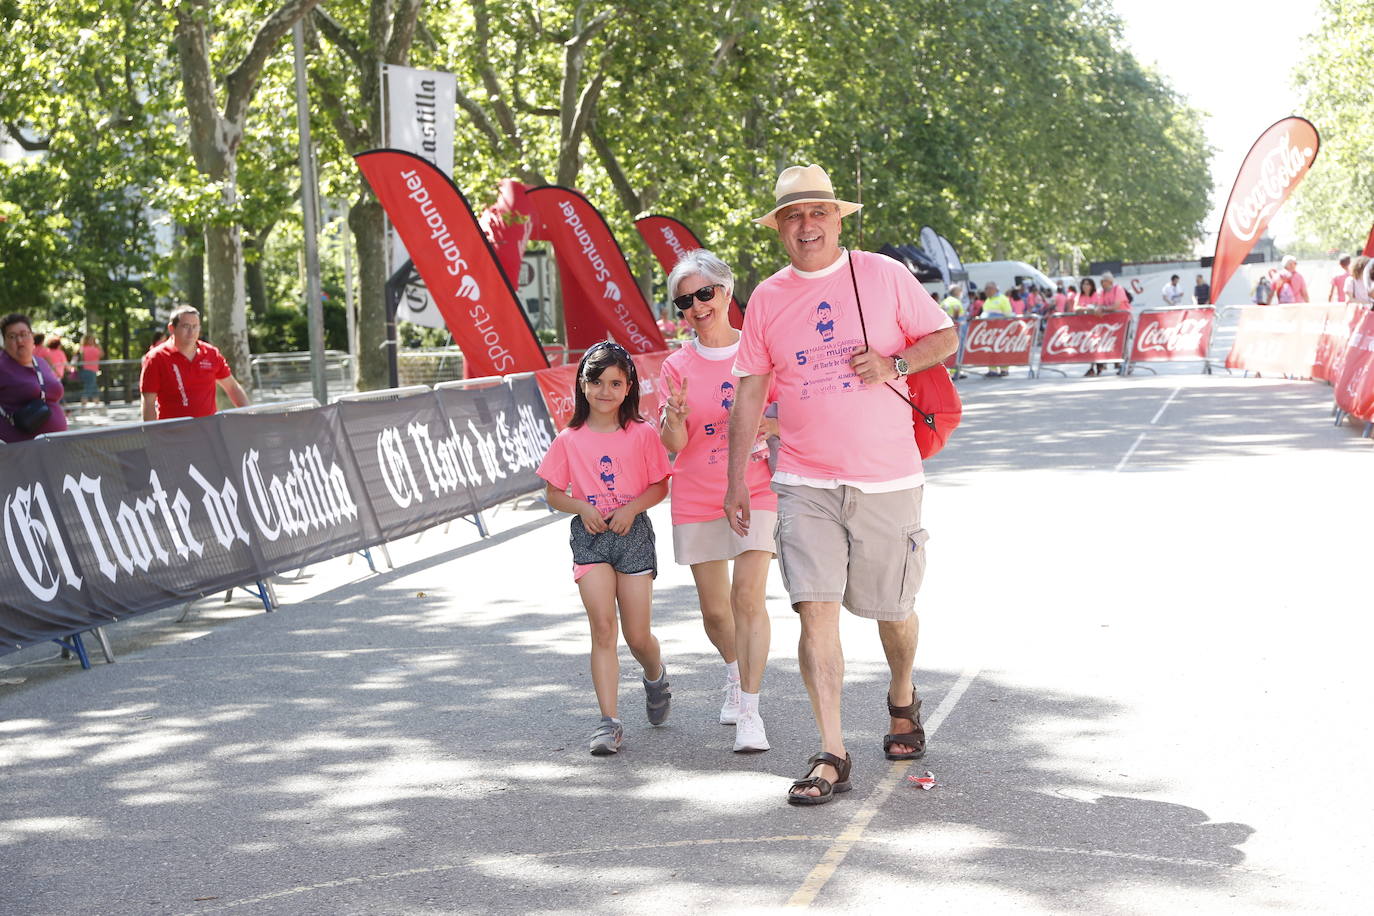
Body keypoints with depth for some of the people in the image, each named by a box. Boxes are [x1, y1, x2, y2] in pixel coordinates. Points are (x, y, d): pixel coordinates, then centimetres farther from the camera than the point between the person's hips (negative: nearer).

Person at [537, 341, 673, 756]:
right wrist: (582, 507, -10)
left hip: (633, 534, 0)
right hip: (589, 537, 1)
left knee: (637, 636, 3)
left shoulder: (642, 434, 0)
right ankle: (609, 721, -9)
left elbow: (660, 486, 4)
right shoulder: (569, 440, 3)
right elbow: (553, 493, 8)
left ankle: (656, 677, 39)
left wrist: (632, 508, -12)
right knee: (602, 628, -11)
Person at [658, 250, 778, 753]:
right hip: (697, 499, 2)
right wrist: (675, 418, -26)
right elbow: (674, 445, -4)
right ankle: (735, 671, 41)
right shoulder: (677, 366, 1)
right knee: (714, 609, 9)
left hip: (754, 492, -2)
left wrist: (772, 425, -16)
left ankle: (749, 710, -11)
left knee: (748, 597, -15)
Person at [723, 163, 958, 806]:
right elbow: (749, 393, 10)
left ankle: (902, 700, 41)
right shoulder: (767, 299, 6)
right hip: (806, 482, 1)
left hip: (887, 480, -1)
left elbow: (945, 338, 6)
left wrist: (893, 364, -13)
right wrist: (736, 480, 8)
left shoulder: (883, 275, 2)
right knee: (815, 609, -10)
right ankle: (831, 756, -6)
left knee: (892, 608, 10)